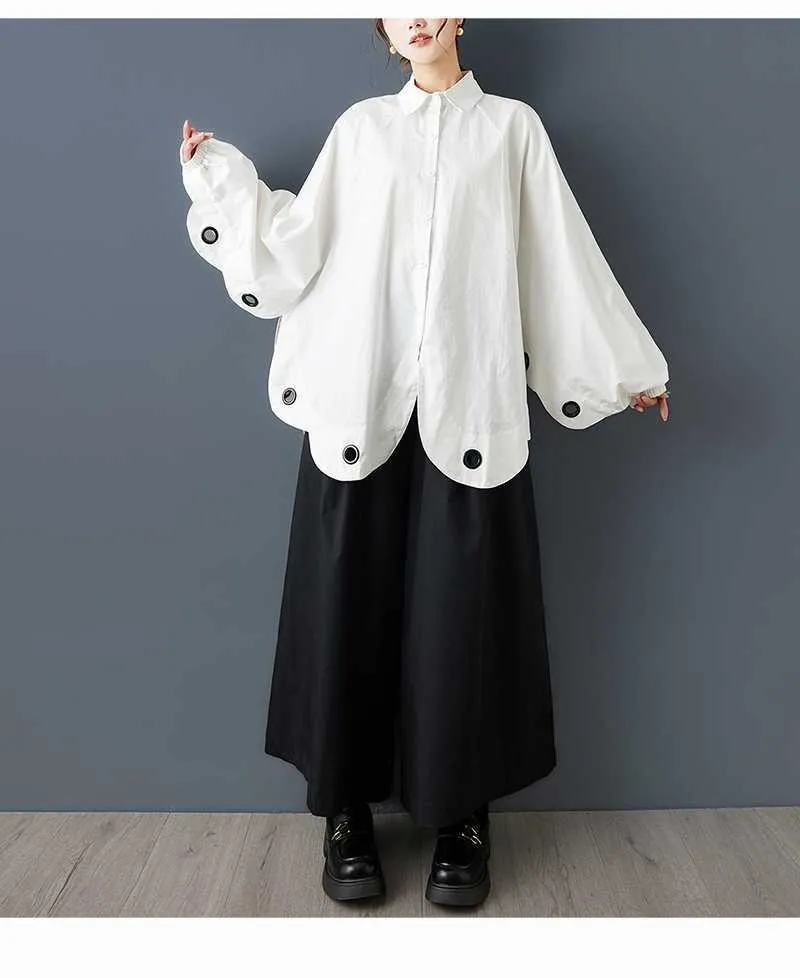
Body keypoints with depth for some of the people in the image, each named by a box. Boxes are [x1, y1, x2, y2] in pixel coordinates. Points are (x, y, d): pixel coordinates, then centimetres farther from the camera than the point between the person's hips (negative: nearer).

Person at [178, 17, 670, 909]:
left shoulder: (512, 126, 14)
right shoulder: (358, 129, 16)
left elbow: (563, 261, 12)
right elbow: (298, 247, 9)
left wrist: (628, 365, 11)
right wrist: (220, 174, 11)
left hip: (470, 409, -1)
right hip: (358, 405, 1)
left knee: (463, 611, 0)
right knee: (351, 603, 1)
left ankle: (463, 820, 15)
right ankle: (346, 814, 15)